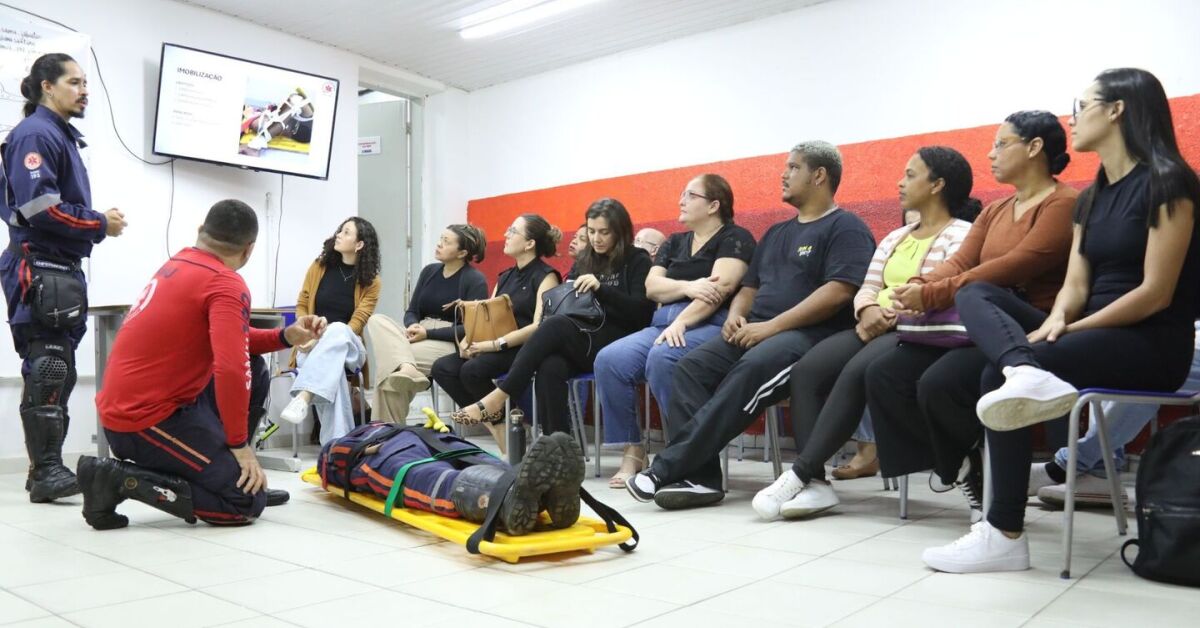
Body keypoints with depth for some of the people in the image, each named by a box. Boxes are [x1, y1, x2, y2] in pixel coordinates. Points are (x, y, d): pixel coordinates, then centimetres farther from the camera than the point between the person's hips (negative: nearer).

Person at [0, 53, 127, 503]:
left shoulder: (63, 136, 20)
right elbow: (39, 207, -20)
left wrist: (97, 221, 2)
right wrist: (100, 225, -11)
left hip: (61, 269, 10)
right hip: (39, 269, -10)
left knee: (57, 373, 12)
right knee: (48, 373, -9)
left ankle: (47, 467, 20)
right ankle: (46, 472, -5)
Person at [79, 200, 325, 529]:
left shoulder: (180, 263, 10)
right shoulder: (227, 285, -16)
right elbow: (231, 371, -27)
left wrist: (286, 336, 8)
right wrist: (239, 443, -16)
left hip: (127, 405, 9)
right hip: (146, 420, -9)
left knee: (256, 372, 16)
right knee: (247, 502, -6)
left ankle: (220, 469, 20)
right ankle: (119, 479, -7)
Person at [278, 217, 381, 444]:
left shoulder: (371, 281, 0)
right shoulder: (319, 266, 7)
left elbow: (357, 322, -8)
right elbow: (302, 305, 11)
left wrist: (323, 340, -23)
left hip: (348, 347, -1)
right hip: (312, 346, 1)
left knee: (337, 330, -40)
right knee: (332, 370, -38)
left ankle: (303, 397, -55)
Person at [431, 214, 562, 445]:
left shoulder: (545, 276, -4)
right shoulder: (505, 277, 20)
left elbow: (539, 326, -17)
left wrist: (495, 344, -21)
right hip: (496, 349, 8)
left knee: (473, 370, -31)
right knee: (442, 368, -13)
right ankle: (492, 423, -8)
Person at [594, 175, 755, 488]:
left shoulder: (735, 238, 4)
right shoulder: (674, 243, 24)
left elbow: (720, 288, -12)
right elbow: (651, 286, 10)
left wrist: (681, 323, -23)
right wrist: (687, 287, -10)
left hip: (711, 326, -6)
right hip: (663, 324, 7)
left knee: (662, 358, -37)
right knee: (608, 360, -19)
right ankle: (632, 452, -12)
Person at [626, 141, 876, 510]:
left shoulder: (845, 228, 2)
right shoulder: (776, 233, 27)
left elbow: (839, 291, -13)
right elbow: (750, 287, 27)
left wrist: (772, 326, -18)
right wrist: (736, 316, 2)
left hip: (810, 335, -7)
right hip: (756, 333, 8)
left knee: (752, 369, -37)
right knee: (691, 366, -19)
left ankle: (668, 468, -36)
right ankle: (697, 476, -28)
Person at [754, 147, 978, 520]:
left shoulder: (962, 235, 2)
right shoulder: (895, 237, 27)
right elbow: (867, 288, 16)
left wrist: (892, 317, -18)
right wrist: (869, 309, -7)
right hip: (876, 328, 7)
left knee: (854, 374, -34)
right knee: (806, 371, -20)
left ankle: (799, 474, -30)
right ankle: (814, 482, -29)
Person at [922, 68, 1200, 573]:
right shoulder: (1092, 197, 15)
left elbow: (1156, 293, -15)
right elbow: (1076, 284, 7)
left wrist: (1071, 328, -15)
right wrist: (1056, 319, -15)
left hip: (1153, 344, -8)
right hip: (1093, 334, 8)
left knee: (998, 374, -27)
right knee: (974, 295, -13)